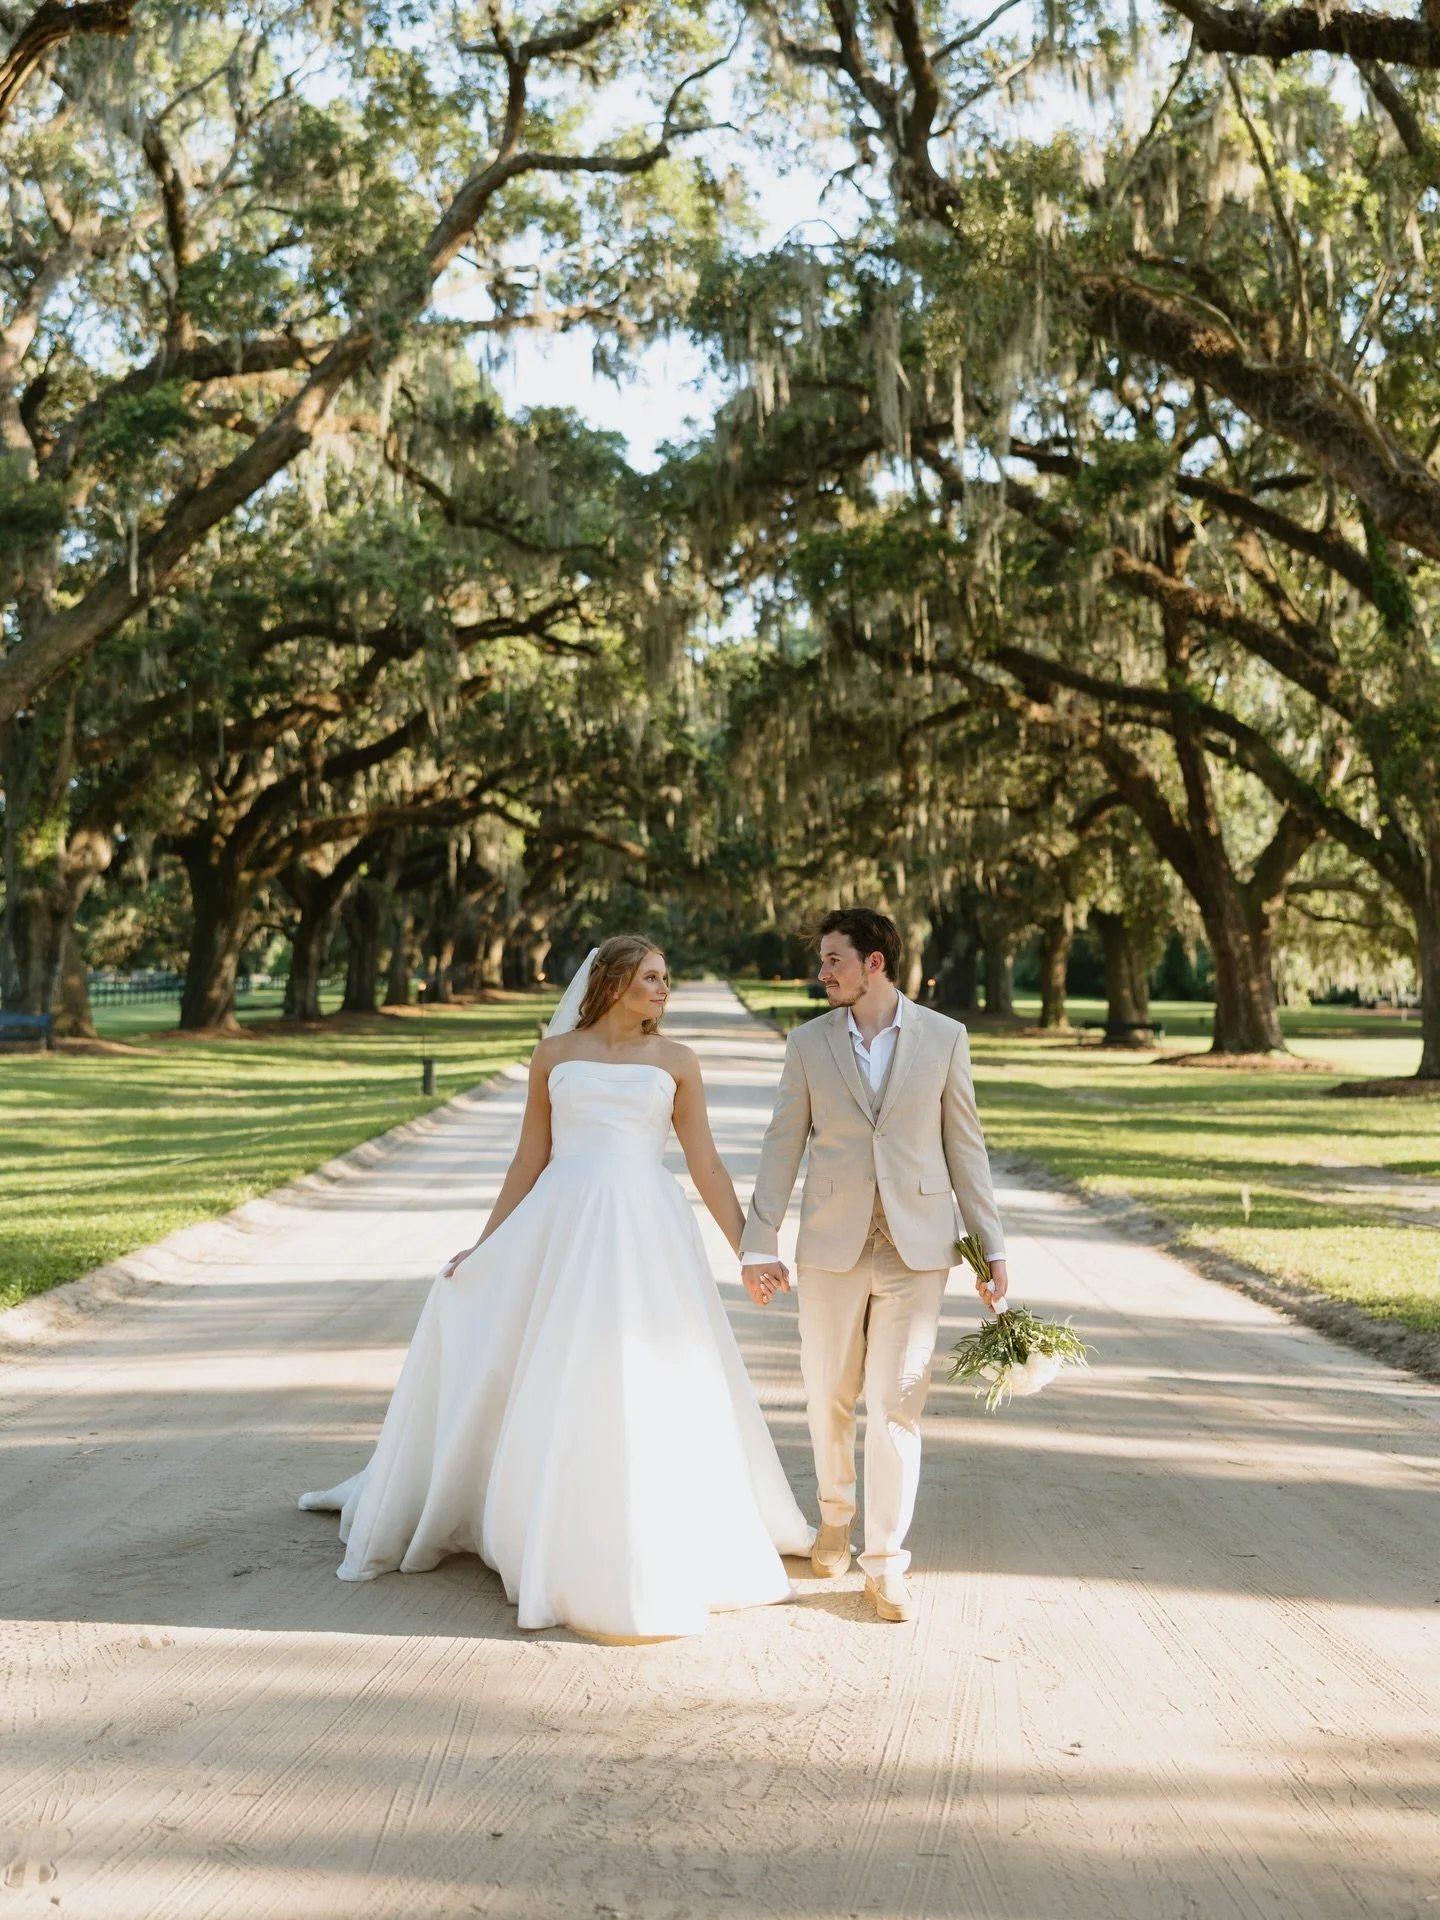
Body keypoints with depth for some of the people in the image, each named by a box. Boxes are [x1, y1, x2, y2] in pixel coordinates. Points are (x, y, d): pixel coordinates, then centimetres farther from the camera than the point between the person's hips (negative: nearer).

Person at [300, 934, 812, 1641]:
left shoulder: (676, 1062, 7)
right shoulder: (554, 1054, 7)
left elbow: (707, 1167, 6)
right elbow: (529, 1160, 11)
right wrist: (483, 1247, 9)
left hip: (646, 1237, 0)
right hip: (563, 1233, 0)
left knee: (653, 1392, 1)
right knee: (557, 1391, 4)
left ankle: (656, 1553, 16)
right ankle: (556, 1545, 21)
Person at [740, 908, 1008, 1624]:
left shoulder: (943, 1037, 2)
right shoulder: (809, 1043, 4)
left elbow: (965, 1146, 4)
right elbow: (783, 1146, 3)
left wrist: (991, 1244, 2)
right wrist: (759, 1243, -2)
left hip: (916, 1246, -1)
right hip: (833, 1245, 1)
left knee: (896, 1403, -2)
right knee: (830, 1395, 10)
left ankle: (885, 1559, 7)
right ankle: (835, 1512, 36)